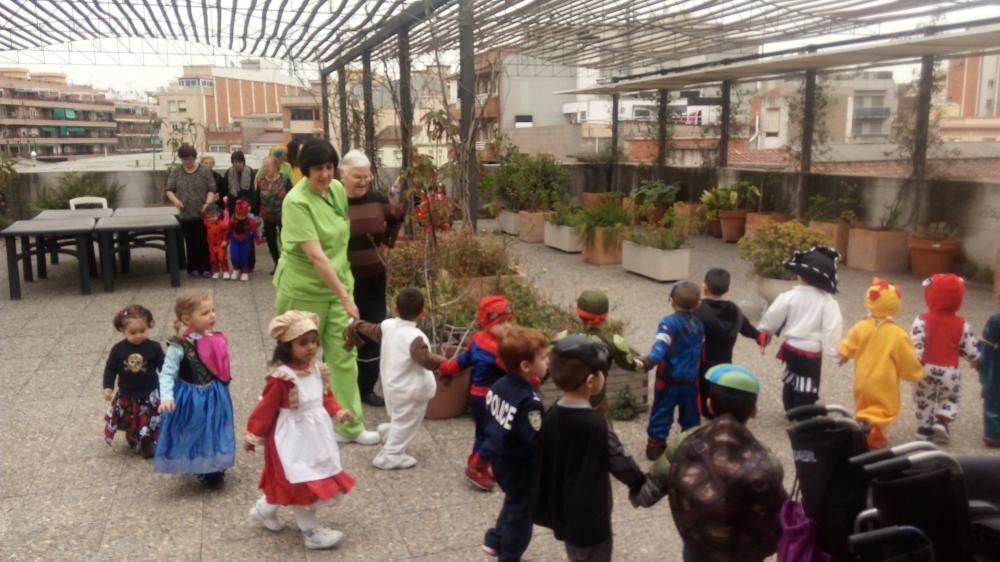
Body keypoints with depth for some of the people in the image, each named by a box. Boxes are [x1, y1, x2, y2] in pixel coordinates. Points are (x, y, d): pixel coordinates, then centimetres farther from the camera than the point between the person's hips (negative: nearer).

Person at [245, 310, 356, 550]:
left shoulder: (317, 369, -2)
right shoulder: (281, 377, -25)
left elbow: (325, 396, 12)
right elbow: (265, 408, -18)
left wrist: (337, 412, -3)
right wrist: (253, 436, -12)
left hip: (315, 434, 8)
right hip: (293, 439, -8)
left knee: (301, 481, 20)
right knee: (301, 483, 0)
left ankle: (264, 510, 42)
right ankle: (311, 532, 14)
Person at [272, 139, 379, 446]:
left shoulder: (338, 189, -1)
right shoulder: (296, 202, -23)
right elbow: (316, 255, -29)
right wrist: (346, 297, -30)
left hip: (337, 284, 6)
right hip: (304, 291, -5)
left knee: (344, 356, 6)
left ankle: (350, 425, 15)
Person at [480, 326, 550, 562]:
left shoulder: (499, 385, -4)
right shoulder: (529, 400, -31)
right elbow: (536, 442, -30)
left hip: (499, 458, 8)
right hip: (519, 464, -8)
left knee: (513, 501, 29)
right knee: (521, 509, 12)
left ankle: (494, 541, 42)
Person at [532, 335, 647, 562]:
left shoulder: (552, 415, -6)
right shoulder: (595, 424, -26)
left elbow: (543, 461, 3)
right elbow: (620, 461, -16)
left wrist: (544, 507, 16)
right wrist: (641, 486, 1)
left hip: (564, 512, 7)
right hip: (590, 518, -7)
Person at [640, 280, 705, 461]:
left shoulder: (669, 322, -15)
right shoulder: (699, 325, 5)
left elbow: (662, 343, -33)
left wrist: (651, 359, -47)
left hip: (669, 380, -4)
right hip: (691, 381, 4)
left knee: (661, 414, 10)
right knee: (690, 416, 19)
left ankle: (655, 444, 14)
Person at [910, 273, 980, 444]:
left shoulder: (922, 320, -12)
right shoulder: (961, 324, -5)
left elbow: (916, 343, -18)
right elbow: (968, 345, 4)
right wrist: (975, 359, 23)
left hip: (927, 369, 0)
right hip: (950, 371, 1)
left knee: (925, 400, 15)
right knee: (949, 399, 19)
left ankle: (925, 428, 17)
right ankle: (942, 421, -2)